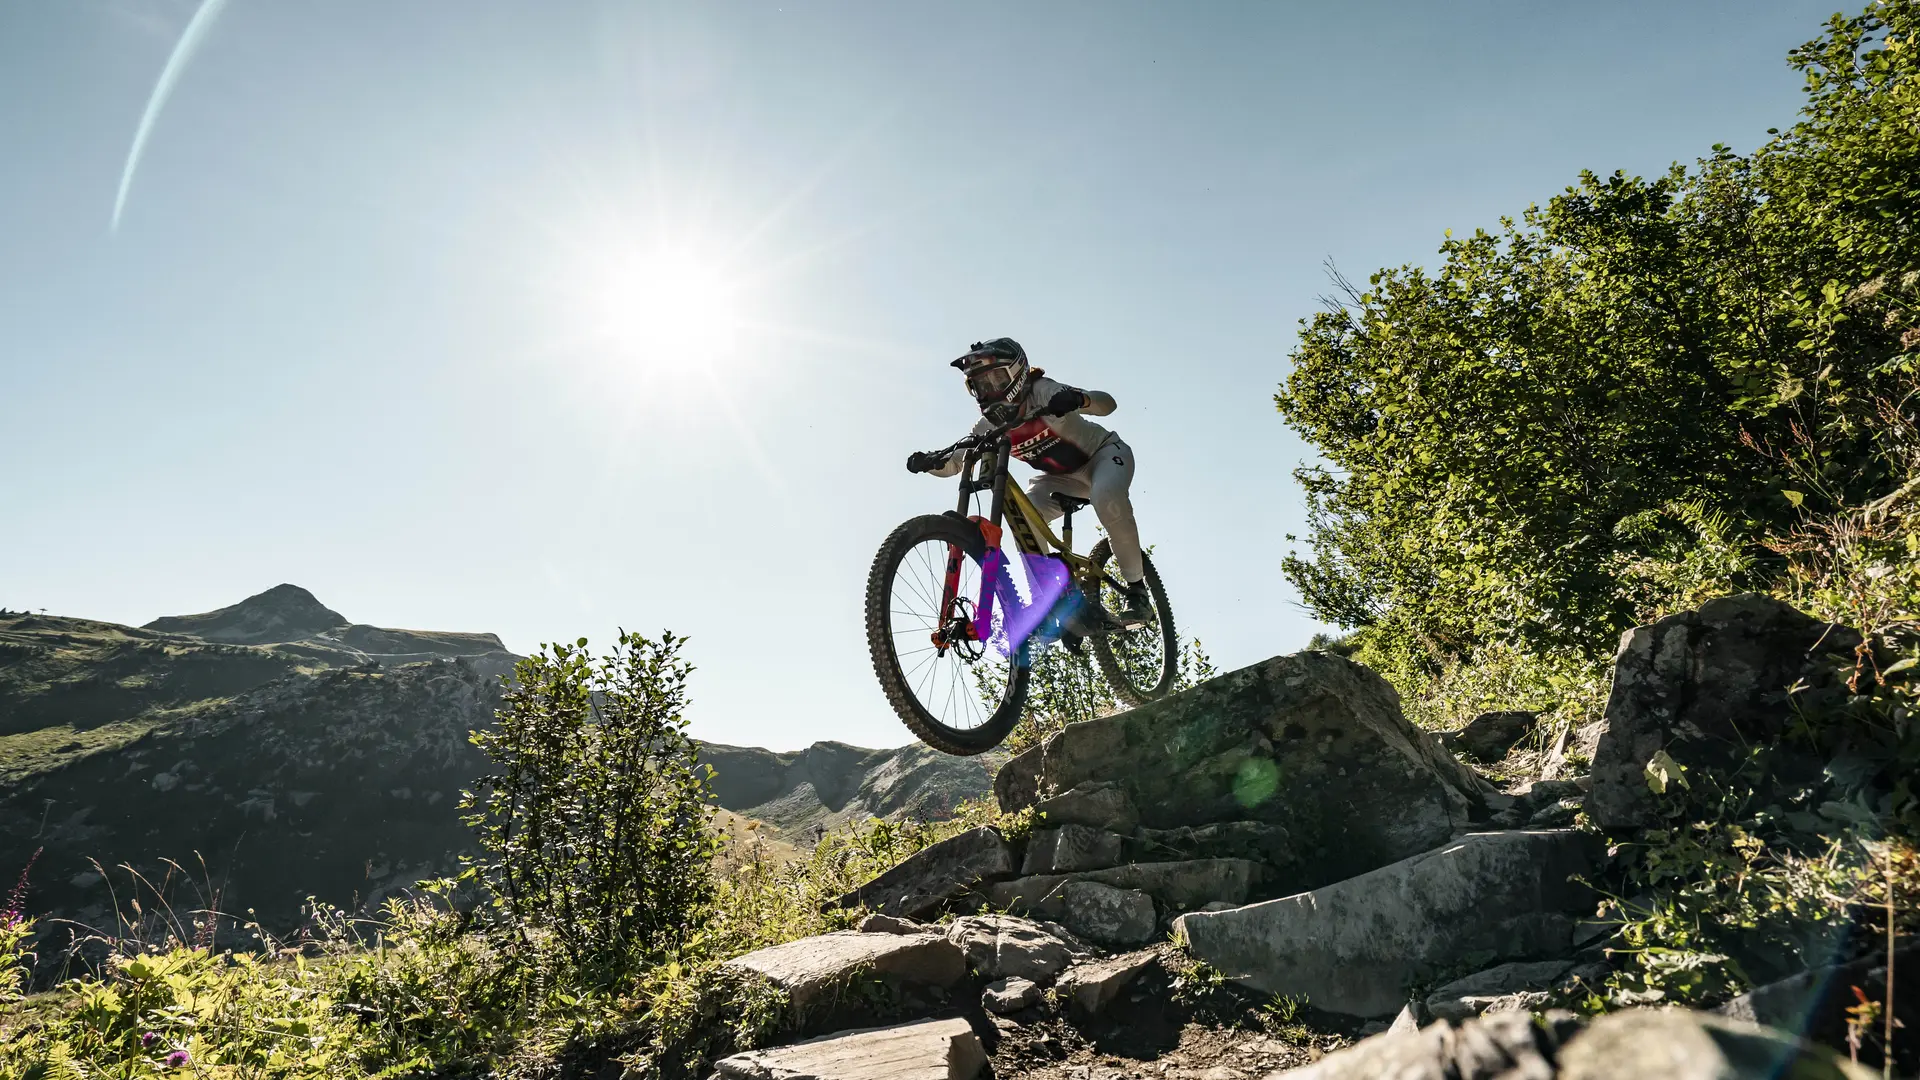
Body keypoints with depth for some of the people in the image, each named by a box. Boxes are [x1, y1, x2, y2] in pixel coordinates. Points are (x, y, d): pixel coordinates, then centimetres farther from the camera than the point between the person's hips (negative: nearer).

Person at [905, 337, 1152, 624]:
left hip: (1103, 453, -5)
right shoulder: (990, 425, -12)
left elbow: (1107, 403, -36)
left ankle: (1136, 587, -22)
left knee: (1106, 497, -39)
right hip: (1062, 476, 5)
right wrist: (931, 461, -34)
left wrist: (1077, 399, -58)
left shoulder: (1042, 392, -26)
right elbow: (954, 463, -11)